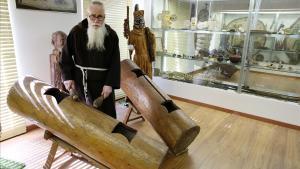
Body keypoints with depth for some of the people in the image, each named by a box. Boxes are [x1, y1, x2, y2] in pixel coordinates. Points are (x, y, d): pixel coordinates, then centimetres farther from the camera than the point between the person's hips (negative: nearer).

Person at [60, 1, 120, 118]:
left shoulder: (111, 35, -4)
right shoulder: (76, 31, -5)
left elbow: (115, 62, -5)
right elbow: (66, 56, 3)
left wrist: (110, 84, -12)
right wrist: (68, 77, -4)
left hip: (103, 81, 0)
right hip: (80, 80, 1)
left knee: (107, 113, 7)